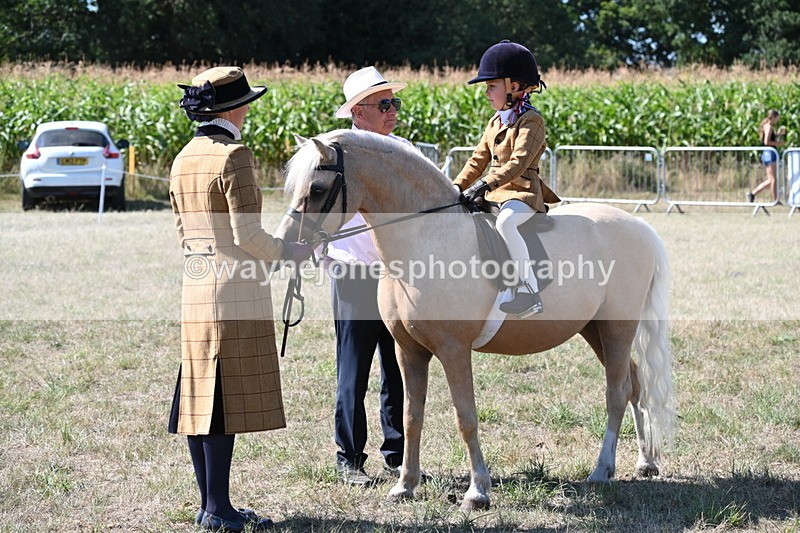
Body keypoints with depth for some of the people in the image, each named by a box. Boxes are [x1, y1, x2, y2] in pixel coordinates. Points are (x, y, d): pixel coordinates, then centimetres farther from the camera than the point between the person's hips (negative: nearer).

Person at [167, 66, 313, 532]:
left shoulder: (183, 160, 11)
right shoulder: (234, 155, -14)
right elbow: (247, 234, -18)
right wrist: (289, 252, -3)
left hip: (195, 287, 8)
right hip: (235, 287, -8)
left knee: (201, 396, 10)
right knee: (227, 400, -5)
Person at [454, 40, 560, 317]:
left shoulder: (531, 120, -10)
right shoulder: (495, 121, 18)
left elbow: (518, 162, -22)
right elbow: (478, 160, 20)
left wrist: (485, 183, -30)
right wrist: (456, 188, 8)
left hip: (522, 193, -10)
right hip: (494, 194, 10)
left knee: (505, 221, -38)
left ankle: (530, 291, -39)